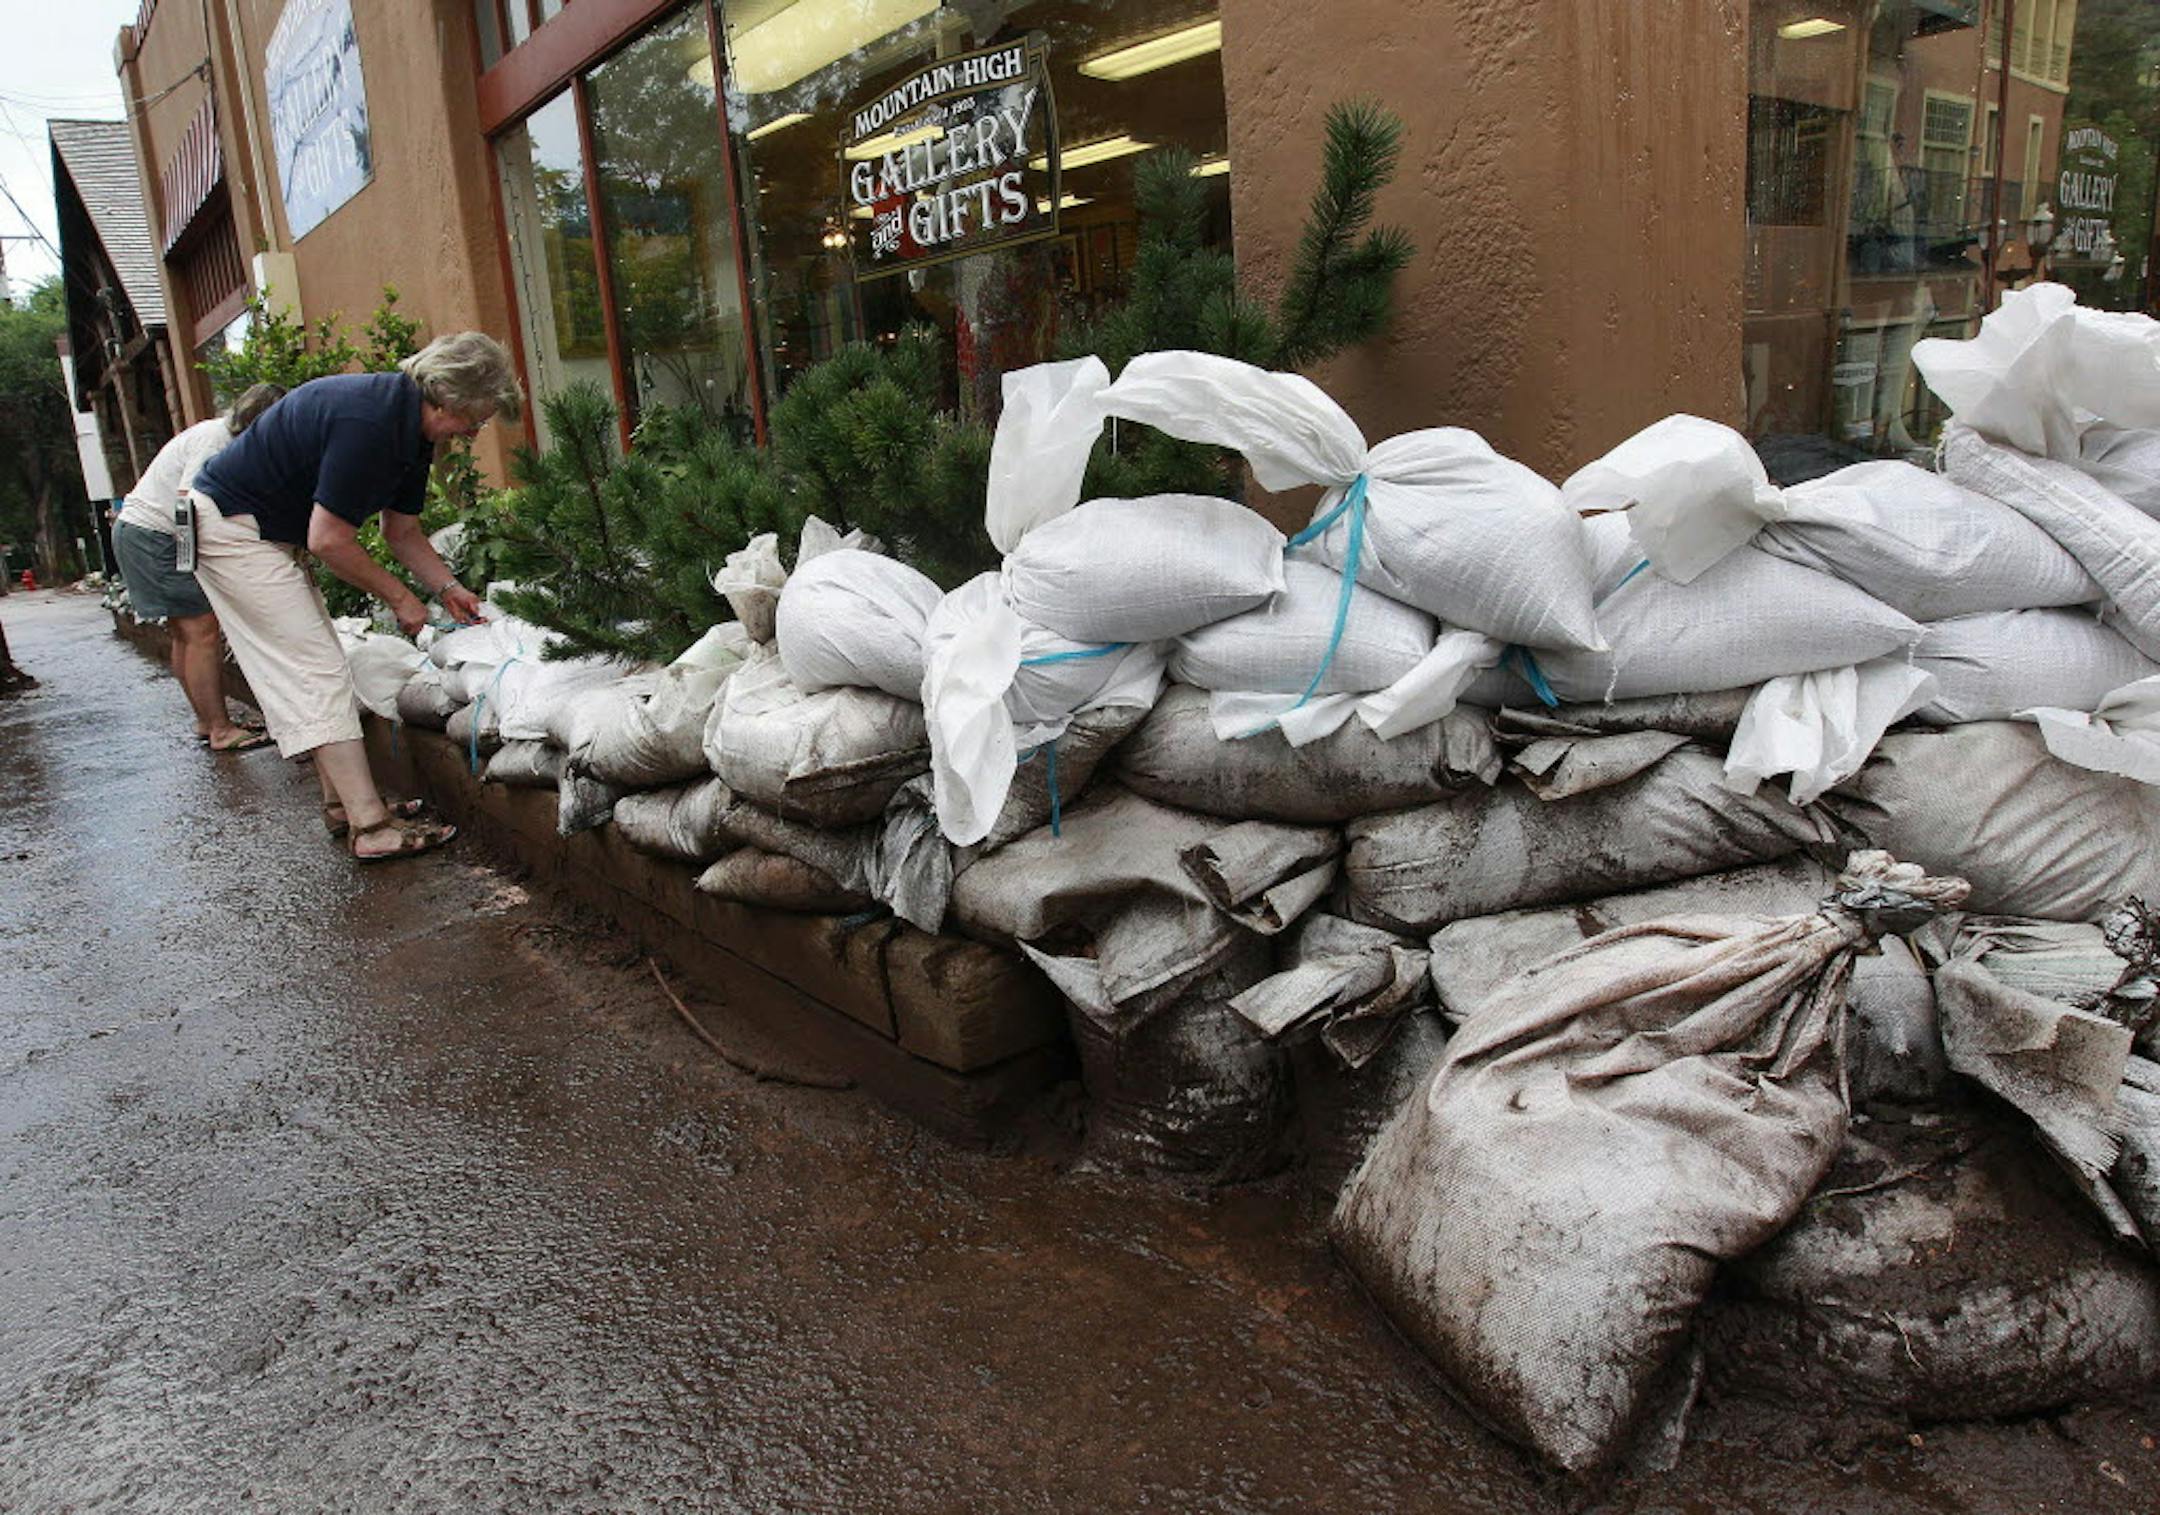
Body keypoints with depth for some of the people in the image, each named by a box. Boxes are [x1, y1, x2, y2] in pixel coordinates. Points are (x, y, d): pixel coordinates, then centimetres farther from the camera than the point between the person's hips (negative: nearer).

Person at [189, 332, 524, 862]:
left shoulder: (412, 432, 3)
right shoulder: (366, 422, -28)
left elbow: (403, 533, 15)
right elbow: (328, 540, -25)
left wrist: (448, 588, 4)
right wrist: (399, 598, -14)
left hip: (266, 534, 10)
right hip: (230, 526, -10)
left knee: (317, 669, 11)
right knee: (318, 673, -13)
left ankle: (342, 803, 18)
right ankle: (371, 826, -13)